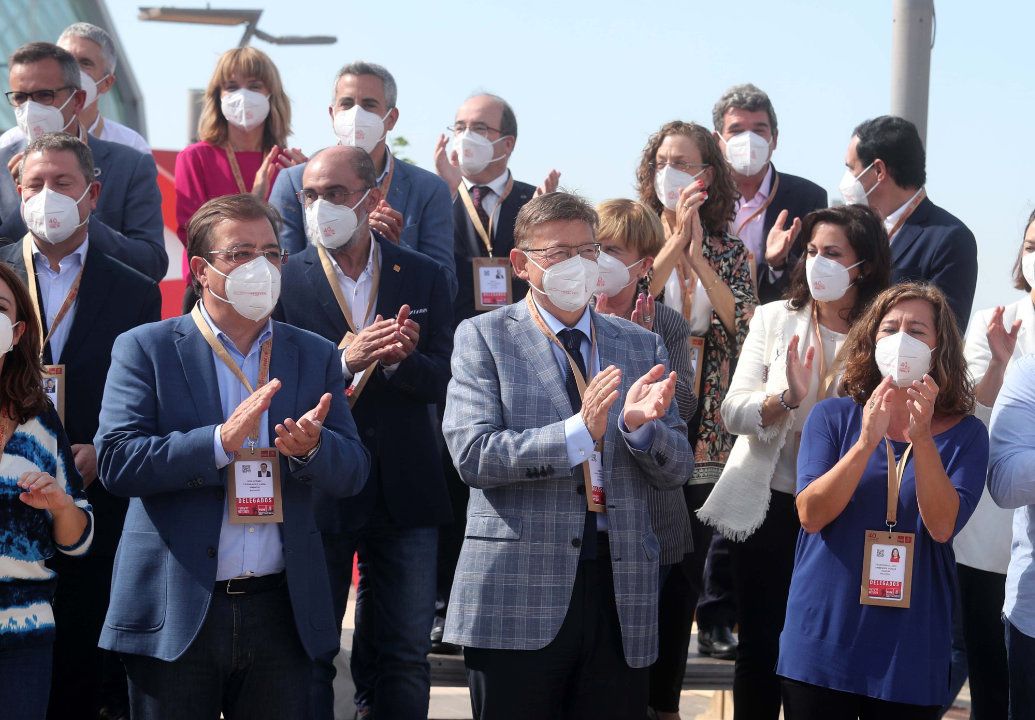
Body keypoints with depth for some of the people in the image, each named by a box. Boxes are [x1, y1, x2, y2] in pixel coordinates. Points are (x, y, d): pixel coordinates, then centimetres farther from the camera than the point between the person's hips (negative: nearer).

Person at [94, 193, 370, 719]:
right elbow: (114, 461, -11)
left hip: (282, 612, 3)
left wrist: (312, 447, -17)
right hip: (176, 614, -3)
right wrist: (221, 441, -22)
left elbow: (352, 473, 6)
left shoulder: (314, 356, 11)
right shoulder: (145, 349, 1)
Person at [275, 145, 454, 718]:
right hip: (315, 493, -2)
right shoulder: (285, 279, -1)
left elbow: (442, 381, 0)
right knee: (308, 655, 4)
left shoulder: (422, 277, 6)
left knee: (404, 657, 7)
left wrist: (402, 359, -20)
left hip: (404, 494, 2)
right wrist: (344, 363, -23)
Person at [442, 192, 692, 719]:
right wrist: (580, 431, -21)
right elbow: (473, 454, -10)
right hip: (518, 596, -3)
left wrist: (640, 426, -12)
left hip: (622, 591, 4)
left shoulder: (642, 347, 14)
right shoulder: (483, 338, 2)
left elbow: (675, 471, 10)